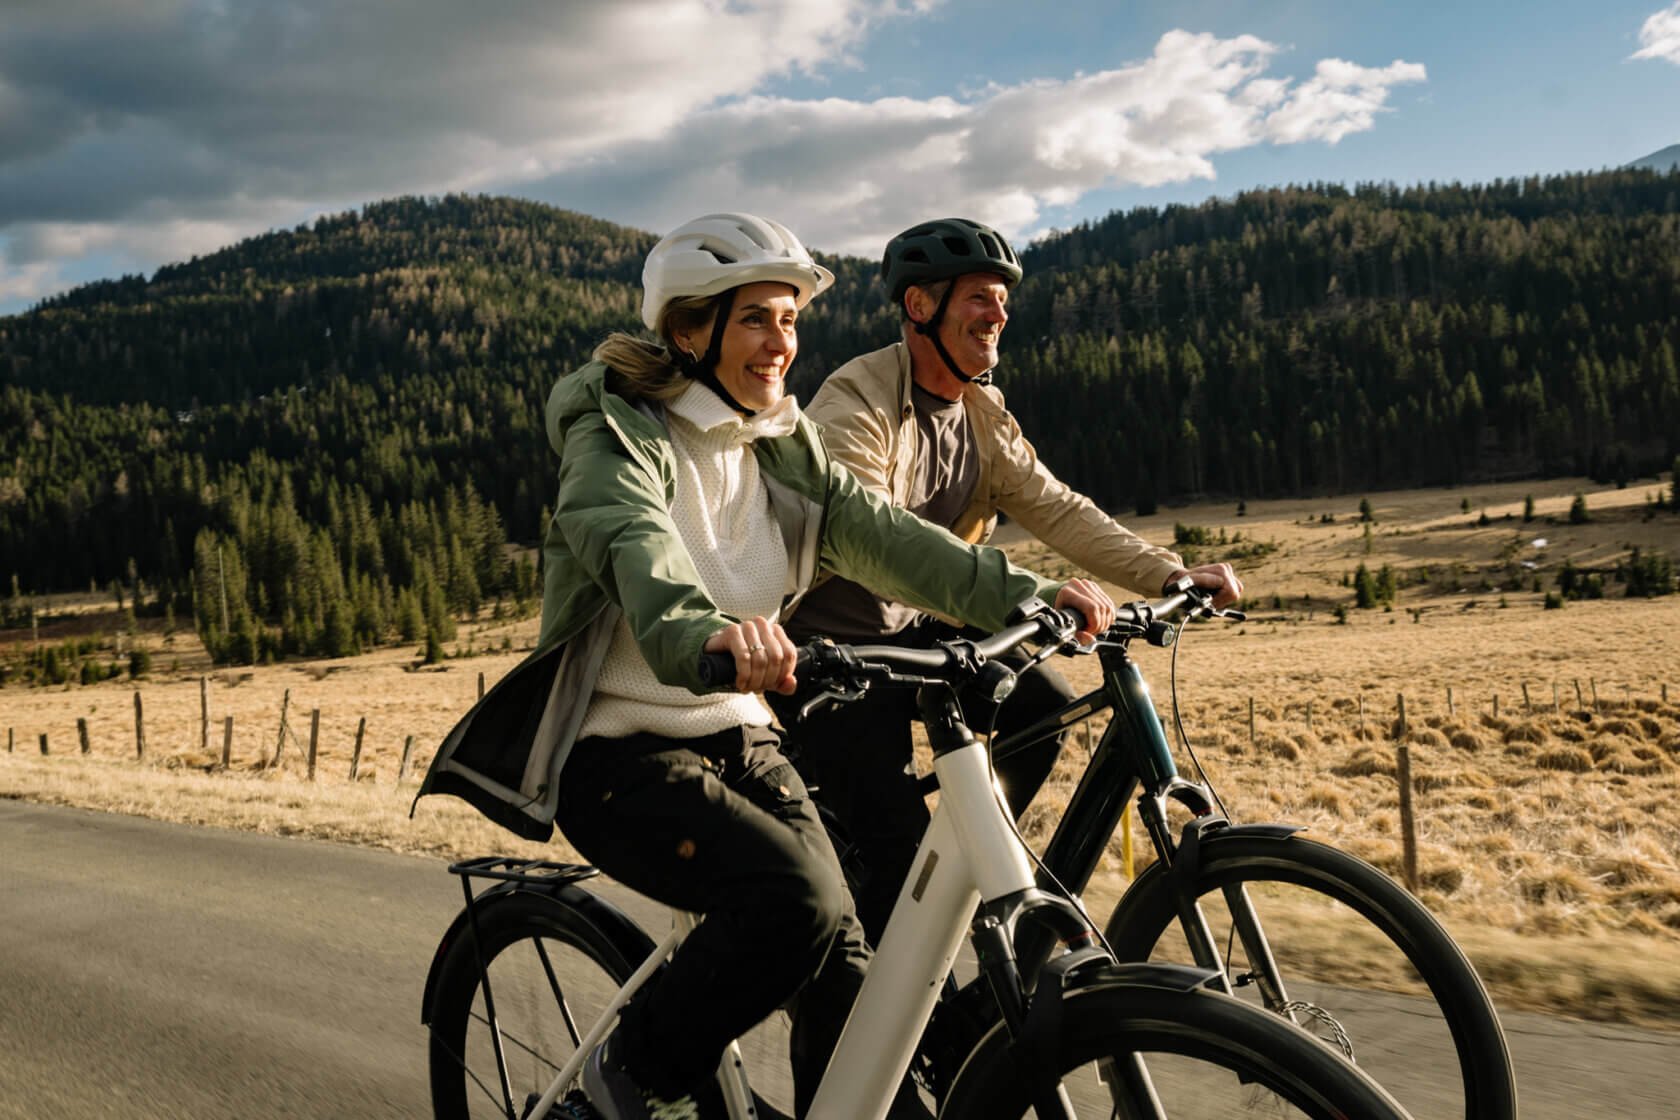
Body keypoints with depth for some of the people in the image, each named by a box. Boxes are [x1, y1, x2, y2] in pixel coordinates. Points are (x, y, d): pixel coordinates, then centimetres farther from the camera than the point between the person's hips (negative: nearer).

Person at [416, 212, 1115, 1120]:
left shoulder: (783, 448, 8)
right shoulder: (617, 434, -12)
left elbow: (879, 535, -5)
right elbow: (637, 553, -33)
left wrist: (1027, 595, -20)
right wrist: (704, 632, -56)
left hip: (738, 738, 6)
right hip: (619, 749, -6)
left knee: (844, 964, -8)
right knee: (793, 899, -26)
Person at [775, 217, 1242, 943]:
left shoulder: (982, 414, 4)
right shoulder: (855, 406, -22)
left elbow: (1055, 509, -3)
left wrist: (1170, 575, -16)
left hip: (910, 633, 8)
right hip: (829, 646, -7)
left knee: (1044, 705, -9)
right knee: (895, 847, -15)